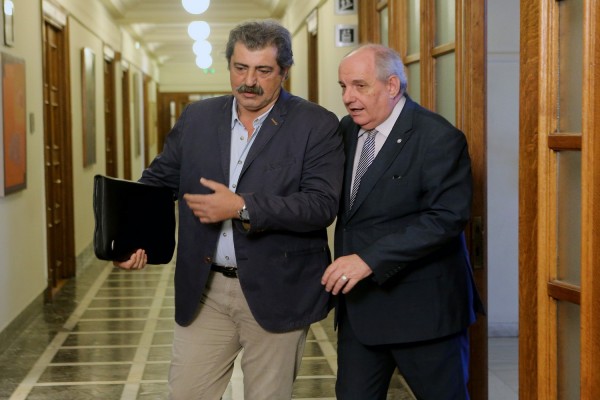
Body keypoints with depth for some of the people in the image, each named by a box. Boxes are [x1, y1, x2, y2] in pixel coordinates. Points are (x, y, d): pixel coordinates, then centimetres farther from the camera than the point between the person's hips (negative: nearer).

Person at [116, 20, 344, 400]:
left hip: (276, 293, -3)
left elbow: (322, 204, -17)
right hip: (203, 288, 4)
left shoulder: (317, 125, -8)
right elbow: (158, 179, 11)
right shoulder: (197, 118, 6)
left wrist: (241, 206, -24)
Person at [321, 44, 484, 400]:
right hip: (359, 303, 6)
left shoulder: (438, 137, -14)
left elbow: (448, 217, -23)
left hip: (422, 306, -6)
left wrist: (370, 259, -27)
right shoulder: (347, 130, 7)